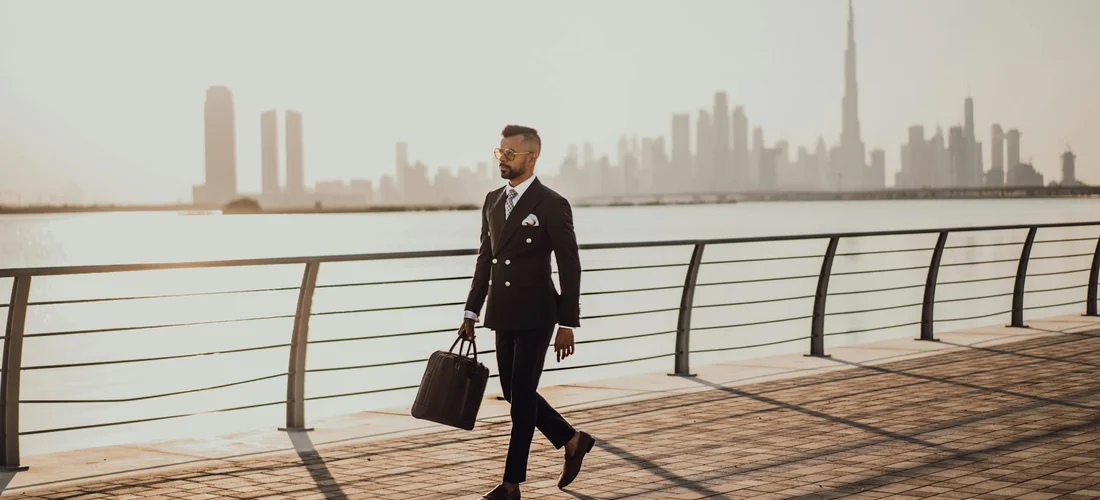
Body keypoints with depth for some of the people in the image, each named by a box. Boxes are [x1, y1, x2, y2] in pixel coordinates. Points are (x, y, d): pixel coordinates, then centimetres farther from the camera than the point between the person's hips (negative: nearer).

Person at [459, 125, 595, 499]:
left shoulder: (552, 205, -11)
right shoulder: (493, 201, 9)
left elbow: (570, 268, -10)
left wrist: (567, 324, -12)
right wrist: (471, 312, 12)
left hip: (535, 314, -7)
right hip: (502, 314, 7)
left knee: (521, 397, -3)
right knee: (514, 394, 11)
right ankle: (572, 441, 31)